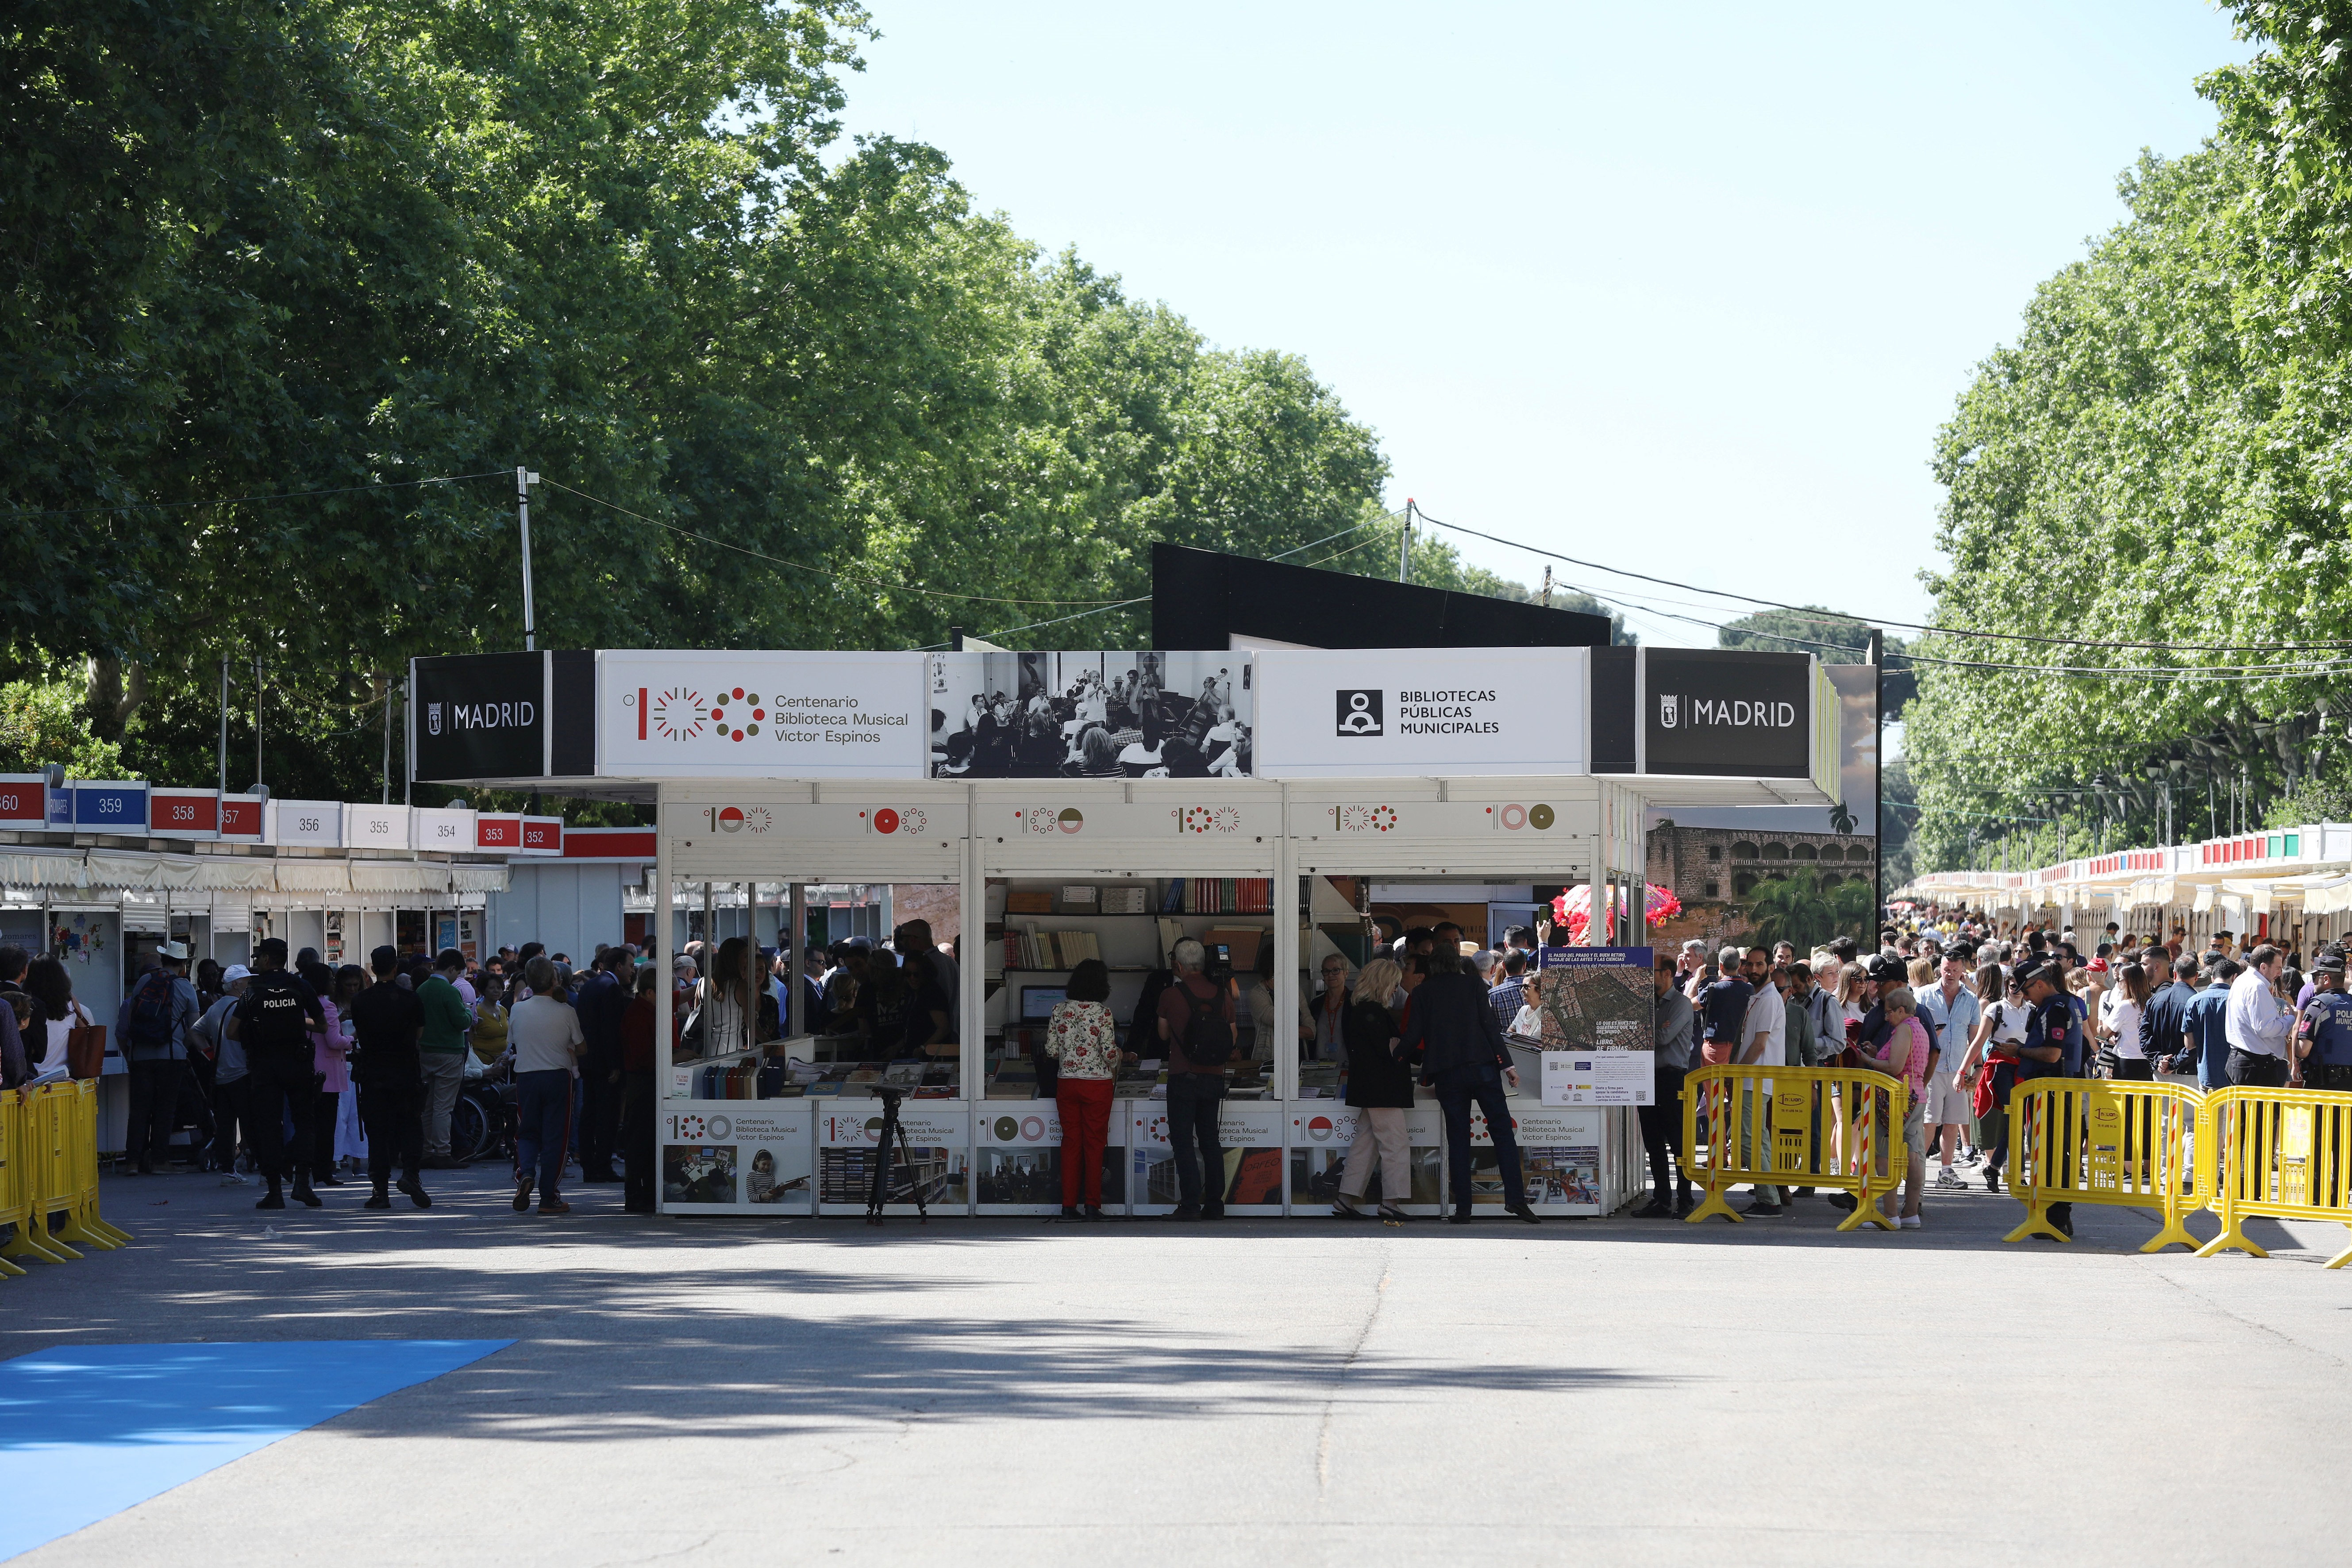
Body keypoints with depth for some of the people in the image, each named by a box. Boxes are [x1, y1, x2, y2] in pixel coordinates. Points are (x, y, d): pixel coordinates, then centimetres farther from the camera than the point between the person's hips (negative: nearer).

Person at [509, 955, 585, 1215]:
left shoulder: (517, 1011, -2)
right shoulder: (566, 1013, -8)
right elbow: (580, 1048, 1)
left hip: (526, 1075, 2)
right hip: (558, 1076, -2)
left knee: (527, 1132, 15)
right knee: (554, 1135, 5)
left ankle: (525, 1172, -14)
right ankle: (549, 1198, 6)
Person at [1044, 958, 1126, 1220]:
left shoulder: (1060, 1010, 0)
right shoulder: (1103, 1013, -11)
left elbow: (1051, 1049, 1)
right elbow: (1110, 1053, -13)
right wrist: (1120, 1057, 9)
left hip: (1066, 1082, 3)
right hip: (1097, 1083, -3)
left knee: (1070, 1142, 8)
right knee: (1094, 1144, 5)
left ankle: (1069, 1205, 7)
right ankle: (1092, 1205, 5)